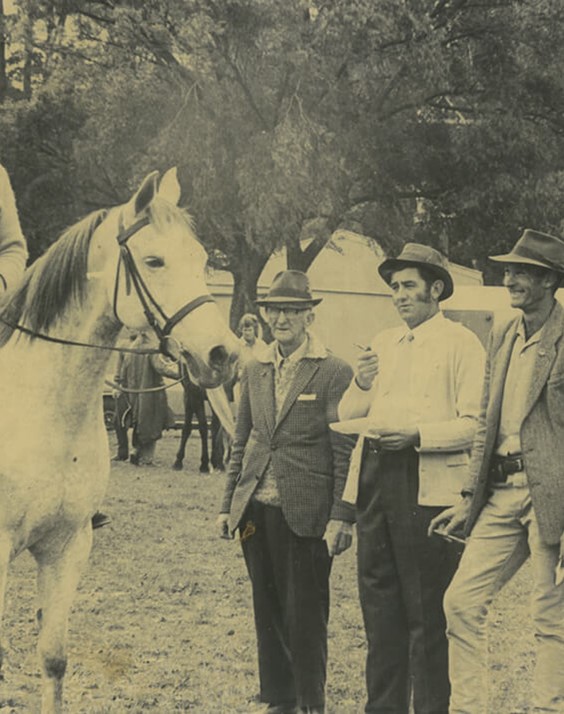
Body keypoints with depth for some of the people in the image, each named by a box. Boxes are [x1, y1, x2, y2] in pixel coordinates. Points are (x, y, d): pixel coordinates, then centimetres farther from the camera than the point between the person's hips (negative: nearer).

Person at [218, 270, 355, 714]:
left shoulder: (334, 373, -6)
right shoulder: (255, 370, 11)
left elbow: (346, 453, -7)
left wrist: (342, 516, -12)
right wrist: (228, 504, 14)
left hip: (304, 512, -5)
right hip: (257, 509, 6)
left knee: (305, 615, 1)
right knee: (268, 610, 13)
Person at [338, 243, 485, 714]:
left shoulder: (461, 344, -2)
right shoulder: (383, 343, 17)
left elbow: (476, 424, -11)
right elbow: (347, 415, 16)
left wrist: (417, 435, -20)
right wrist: (361, 385, -3)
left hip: (428, 486, -6)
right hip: (376, 479, 7)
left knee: (427, 614, -2)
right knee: (379, 604, 11)